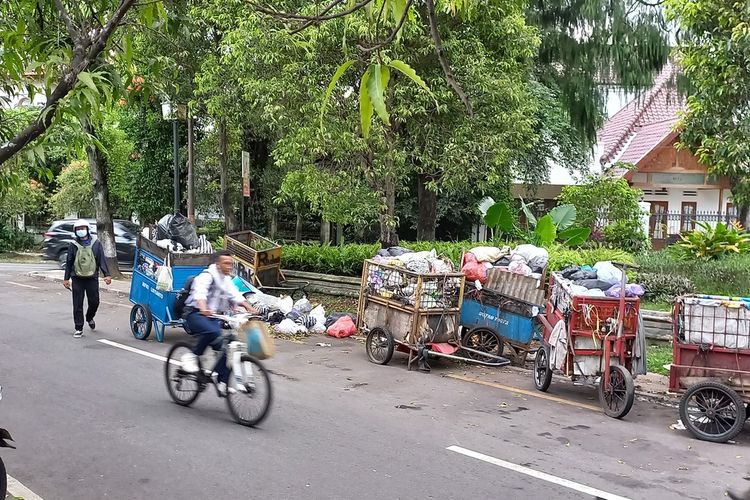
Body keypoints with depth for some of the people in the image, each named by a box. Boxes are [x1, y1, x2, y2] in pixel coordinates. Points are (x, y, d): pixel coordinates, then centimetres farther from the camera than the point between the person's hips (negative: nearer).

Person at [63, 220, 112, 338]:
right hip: (77, 279, 0)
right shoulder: (73, 245, 5)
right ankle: (79, 329, 8)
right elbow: (69, 262, 10)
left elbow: (102, 260, 2)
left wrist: (107, 274, -7)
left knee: (94, 302, 5)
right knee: (78, 305, 0)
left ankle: (89, 318, 36)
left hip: (92, 278, 0)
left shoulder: (96, 243, 3)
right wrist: (66, 278, 8)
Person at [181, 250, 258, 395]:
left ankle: (222, 383, 2)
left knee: (222, 348, -5)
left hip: (213, 316, 8)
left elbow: (236, 296, 9)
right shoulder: (207, 276, -13)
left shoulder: (227, 280, 15)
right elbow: (200, 293, -31)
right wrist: (203, 309, -52)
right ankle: (191, 357, -17)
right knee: (212, 332, -37)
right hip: (195, 314, -8)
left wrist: (249, 308, -9)